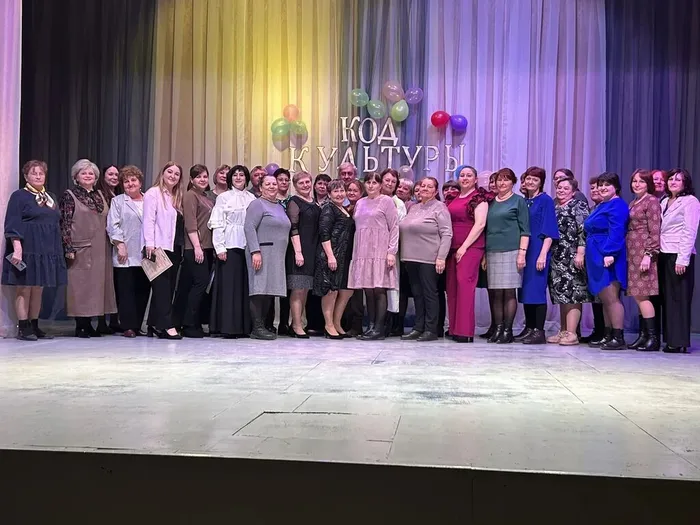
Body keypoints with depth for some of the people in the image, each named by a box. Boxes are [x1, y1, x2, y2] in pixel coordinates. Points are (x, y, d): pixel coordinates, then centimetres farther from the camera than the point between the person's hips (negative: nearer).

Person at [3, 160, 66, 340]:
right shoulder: (19, 196, -2)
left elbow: (58, 224, 20)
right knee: (24, 289, -2)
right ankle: (23, 328, 1)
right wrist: (17, 248, -20)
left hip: (47, 251, 6)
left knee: (38, 290, 9)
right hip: (26, 250, -6)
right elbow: (13, 225, -10)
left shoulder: (51, 197, 16)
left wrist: (59, 249, 15)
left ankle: (34, 326, 15)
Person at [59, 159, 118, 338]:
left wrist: (109, 244, 12)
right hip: (80, 250, -5)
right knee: (80, 285, -3)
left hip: (99, 250, 6)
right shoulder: (69, 195, -1)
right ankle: (80, 326, 3)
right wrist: (69, 248, -14)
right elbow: (65, 223, -7)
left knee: (96, 283, 6)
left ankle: (88, 324, 14)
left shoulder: (100, 195, 14)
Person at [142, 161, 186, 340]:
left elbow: (179, 224, 15)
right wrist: (150, 244, -18)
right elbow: (148, 220, -10)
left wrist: (179, 247, 8)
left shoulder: (177, 197, 19)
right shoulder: (153, 193, -1)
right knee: (162, 285, -11)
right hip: (158, 248, -7)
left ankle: (155, 325, 12)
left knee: (168, 287, 6)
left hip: (173, 248, 8)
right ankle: (167, 325, -15)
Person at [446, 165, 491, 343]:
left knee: (464, 284, -15)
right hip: (453, 248, 7)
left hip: (471, 247, -7)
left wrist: (464, 247, -14)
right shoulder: (454, 199, 18)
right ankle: (454, 328, 9)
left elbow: (480, 224, -10)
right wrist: (448, 248, 10)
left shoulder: (479, 197, -1)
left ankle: (465, 331, -13)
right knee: (452, 287, 4)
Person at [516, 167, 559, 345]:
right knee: (525, 290, 8)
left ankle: (539, 332, -3)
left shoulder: (545, 200, -3)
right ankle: (529, 329, 15)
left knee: (536, 290, -8)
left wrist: (543, 254, -17)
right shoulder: (523, 201, 14)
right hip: (523, 251, 7)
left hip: (538, 251, -7)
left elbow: (549, 231, -9)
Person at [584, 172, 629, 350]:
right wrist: (590, 256, 20)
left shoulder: (617, 205, -9)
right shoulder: (601, 206, 20)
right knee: (604, 299, 11)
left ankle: (619, 338, -5)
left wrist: (609, 253, -27)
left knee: (611, 298, -9)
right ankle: (608, 336, 17)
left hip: (608, 258, -10)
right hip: (598, 258, 10)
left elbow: (616, 232, -20)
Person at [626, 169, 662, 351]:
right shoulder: (633, 203, 18)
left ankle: (653, 338, -6)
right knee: (639, 296, 7)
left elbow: (654, 232, -12)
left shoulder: (652, 201, -6)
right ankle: (643, 336, 12)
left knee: (641, 295, -10)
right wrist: (627, 254, 13)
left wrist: (648, 255, -18)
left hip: (643, 253, -8)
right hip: (632, 254, 8)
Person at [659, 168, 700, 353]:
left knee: (679, 298, -5)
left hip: (679, 255, -7)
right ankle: (670, 339, 11)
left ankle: (679, 342, -1)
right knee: (666, 297, 6)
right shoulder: (664, 202, 18)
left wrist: (682, 258, -17)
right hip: (664, 255, 7)